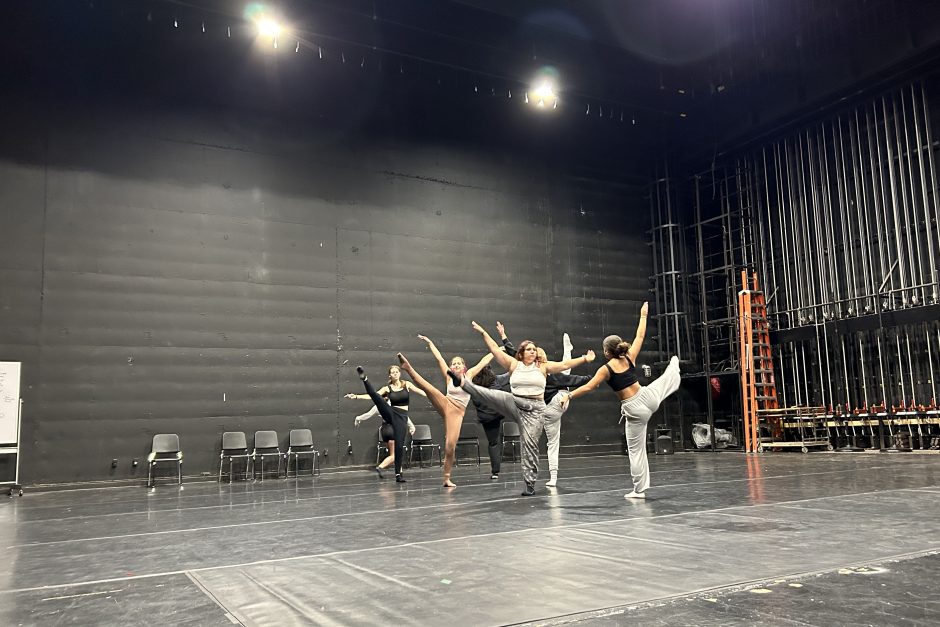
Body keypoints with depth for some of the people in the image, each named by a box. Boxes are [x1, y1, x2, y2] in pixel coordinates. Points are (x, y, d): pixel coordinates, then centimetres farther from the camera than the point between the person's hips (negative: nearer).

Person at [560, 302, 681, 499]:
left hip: (634, 409, -4)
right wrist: (643, 315, 23)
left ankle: (639, 490, 13)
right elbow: (640, 336, 11)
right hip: (648, 396, 4)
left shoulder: (606, 369, -11)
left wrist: (568, 396, -7)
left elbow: (588, 387, -14)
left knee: (636, 450, 7)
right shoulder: (630, 358, 0)